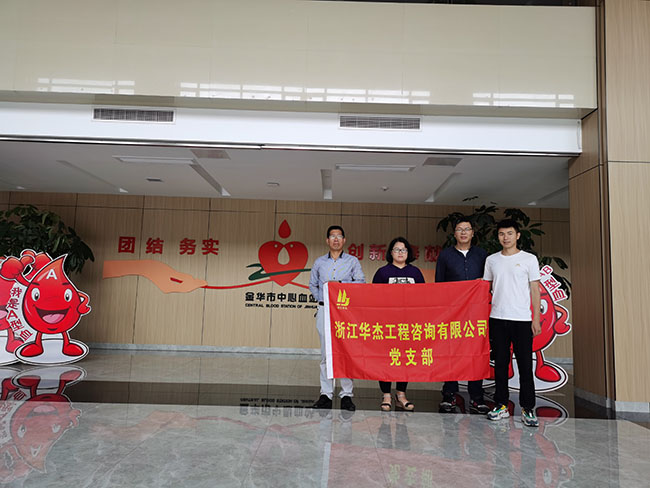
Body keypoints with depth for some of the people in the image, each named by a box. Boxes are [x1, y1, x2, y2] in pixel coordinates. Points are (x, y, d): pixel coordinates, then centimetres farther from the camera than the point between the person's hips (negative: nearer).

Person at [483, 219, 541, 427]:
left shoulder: (529, 259, 3)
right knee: (500, 363, 8)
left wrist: (536, 319, -3)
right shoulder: (491, 260, 10)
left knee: (525, 365, 0)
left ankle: (528, 409, 10)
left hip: (522, 319, -2)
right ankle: (501, 406, 17)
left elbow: (535, 290, 3)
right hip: (497, 318, 3)